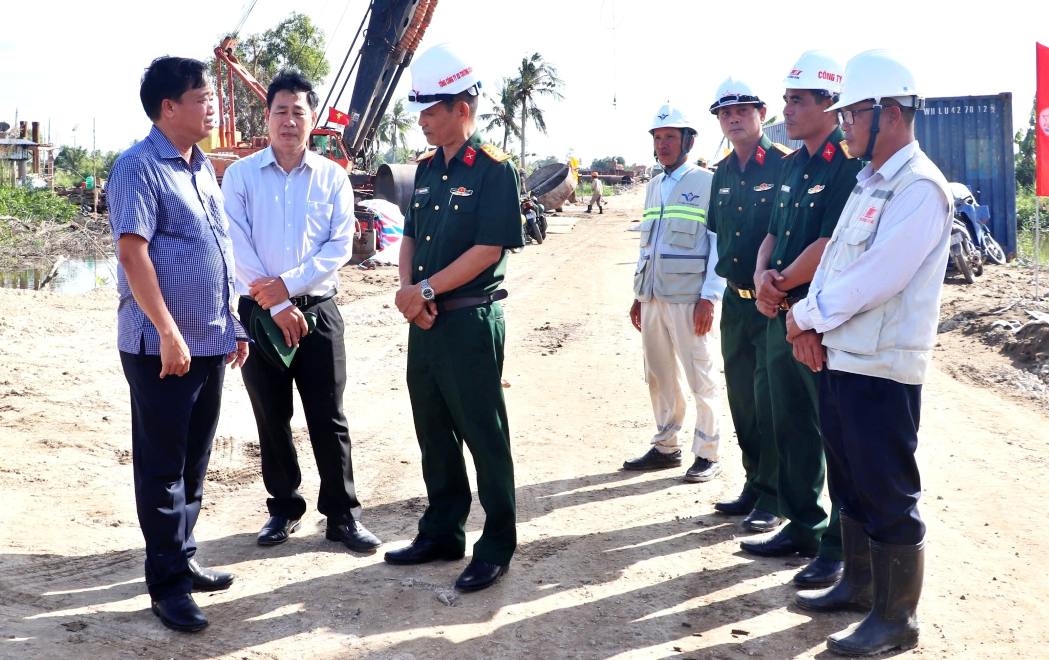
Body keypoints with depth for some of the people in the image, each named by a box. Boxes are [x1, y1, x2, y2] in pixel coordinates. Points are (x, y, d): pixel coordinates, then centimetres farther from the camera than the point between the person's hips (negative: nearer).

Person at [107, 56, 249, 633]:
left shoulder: (201, 167, 14)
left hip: (210, 341, 8)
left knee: (194, 461, 15)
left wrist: (231, 325, 17)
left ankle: (182, 560, 28)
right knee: (162, 465, 1)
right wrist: (169, 333, -23)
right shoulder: (139, 167, -11)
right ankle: (166, 585, 10)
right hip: (161, 345, -8)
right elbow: (132, 251, -20)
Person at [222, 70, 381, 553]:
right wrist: (277, 307, -12)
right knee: (271, 419, 10)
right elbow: (238, 247, -7)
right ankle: (283, 509, 24)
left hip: (318, 310, 0)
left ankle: (342, 514, 13)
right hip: (260, 312, 0)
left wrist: (288, 284, -14)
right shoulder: (241, 175, 0)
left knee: (329, 419, 3)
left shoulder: (332, 177, 3)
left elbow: (341, 246, -4)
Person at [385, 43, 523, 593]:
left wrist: (426, 290, -14)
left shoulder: (494, 170, -11)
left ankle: (498, 544, 13)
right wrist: (406, 290, -4)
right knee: (433, 431, 14)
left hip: (471, 320, -8)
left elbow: (488, 249, -17)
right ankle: (442, 532, 28)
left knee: (483, 434, 1)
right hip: (424, 321, 8)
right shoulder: (426, 170, 12)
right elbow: (410, 236, 15)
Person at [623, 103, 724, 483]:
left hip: (688, 299, -7)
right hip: (653, 298, 7)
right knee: (658, 377, 12)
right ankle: (665, 447, 23)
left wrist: (709, 296, -15)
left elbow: (719, 244, -8)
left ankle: (707, 455, 8)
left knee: (700, 379, -1)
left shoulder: (707, 182, -4)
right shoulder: (653, 187, 17)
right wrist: (638, 295, 17)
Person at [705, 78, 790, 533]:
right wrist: (725, 275, 15)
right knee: (742, 397, 13)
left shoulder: (784, 165, -11)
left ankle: (772, 496, 7)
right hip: (735, 299, 7)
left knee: (770, 398, -4)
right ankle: (753, 483, 26)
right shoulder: (723, 173, 12)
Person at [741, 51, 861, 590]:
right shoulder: (793, 165, 14)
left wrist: (782, 283, -9)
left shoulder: (849, 165, -15)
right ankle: (801, 526, 31)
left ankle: (841, 546, 12)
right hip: (782, 317, 9)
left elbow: (830, 246, -21)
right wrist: (763, 277, -3)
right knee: (790, 429, 17)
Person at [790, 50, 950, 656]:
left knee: (888, 496, 1)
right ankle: (859, 585, 36)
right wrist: (813, 325, -2)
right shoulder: (869, 183, 14)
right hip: (840, 357, 9)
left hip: (883, 367, -9)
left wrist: (807, 315, -12)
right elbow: (833, 259, 13)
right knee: (850, 484, 20)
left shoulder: (919, 187, -16)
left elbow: (876, 278, -23)